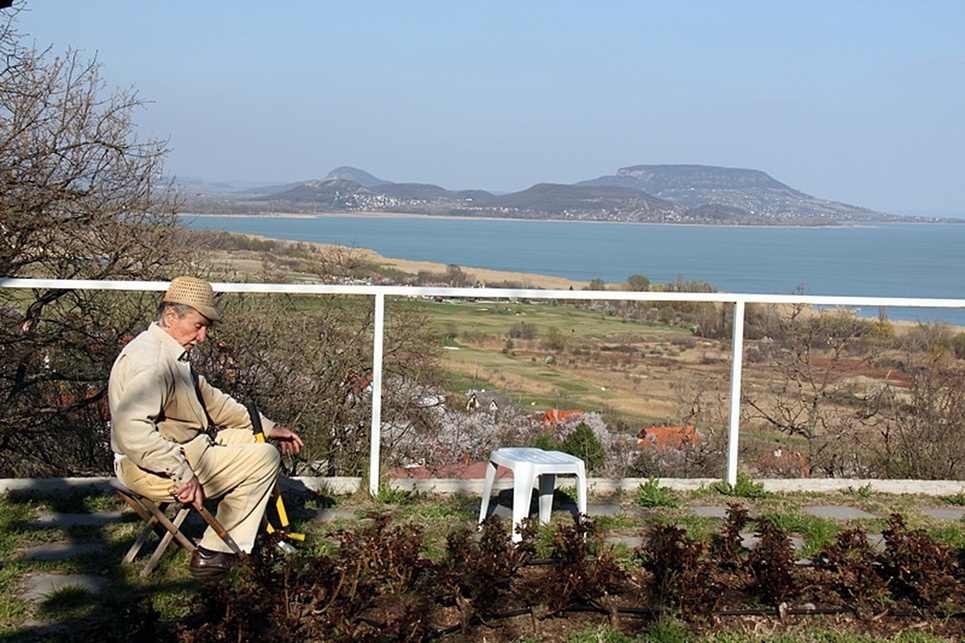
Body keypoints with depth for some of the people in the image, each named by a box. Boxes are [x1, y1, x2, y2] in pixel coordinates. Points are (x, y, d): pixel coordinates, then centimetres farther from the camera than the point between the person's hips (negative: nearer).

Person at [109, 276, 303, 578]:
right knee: (264, 457, -12)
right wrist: (181, 473, -33)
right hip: (153, 470, -11)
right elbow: (130, 428, -35)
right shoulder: (151, 361, -23)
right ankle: (213, 554, -7)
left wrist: (267, 428, 16)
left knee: (253, 437, 18)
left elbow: (210, 400, 21)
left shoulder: (173, 354, 12)